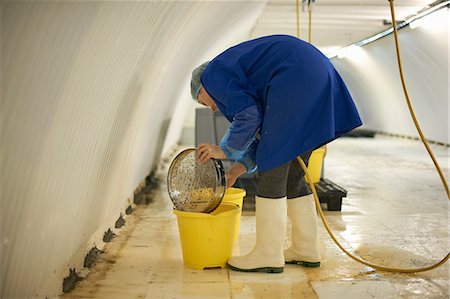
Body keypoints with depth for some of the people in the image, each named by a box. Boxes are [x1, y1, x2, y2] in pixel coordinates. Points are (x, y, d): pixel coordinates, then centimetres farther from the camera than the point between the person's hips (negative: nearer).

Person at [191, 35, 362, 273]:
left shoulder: (214, 75, 4)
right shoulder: (239, 79, 30)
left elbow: (249, 116, -11)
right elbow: (267, 130, 26)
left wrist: (225, 150, 2)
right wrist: (241, 166, 21)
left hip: (295, 83, -10)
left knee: (272, 172, -3)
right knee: (293, 175, 13)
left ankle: (268, 255, 3)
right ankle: (306, 249, 20)